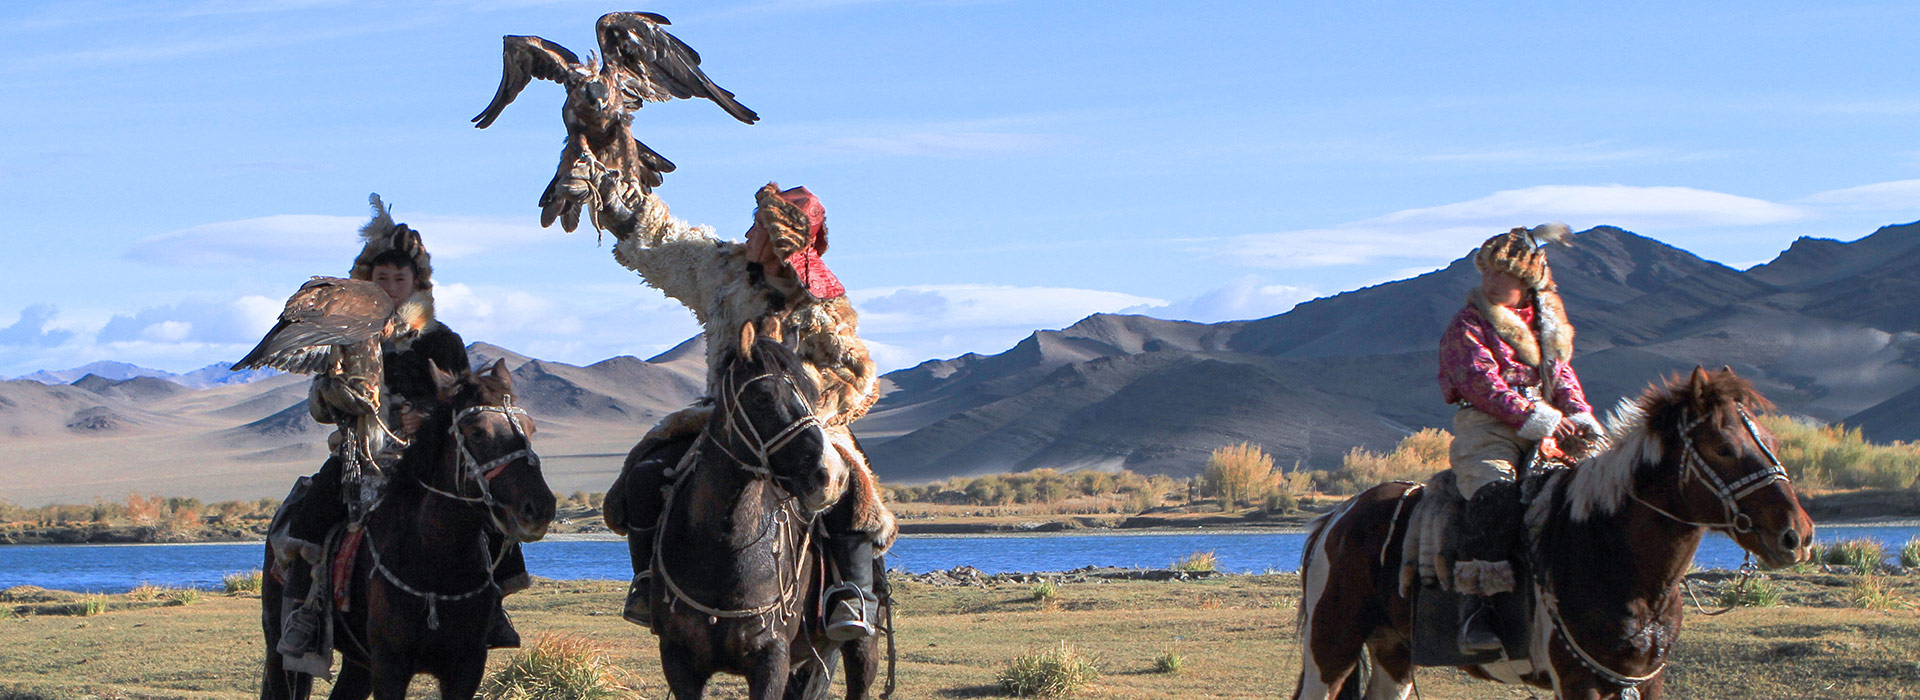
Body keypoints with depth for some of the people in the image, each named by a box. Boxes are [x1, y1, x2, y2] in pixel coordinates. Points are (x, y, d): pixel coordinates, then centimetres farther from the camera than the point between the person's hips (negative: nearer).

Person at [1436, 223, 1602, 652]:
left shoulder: (1546, 325, 20)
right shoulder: (1468, 327, -1)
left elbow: (1561, 375, 18)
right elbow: (1484, 384, -11)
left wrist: (1579, 416, -3)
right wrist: (1537, 419, -19)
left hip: (1545, 428, 6)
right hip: (1485, 427, -6)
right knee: (1496, 493, -33)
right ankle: (1473, 605, -37)